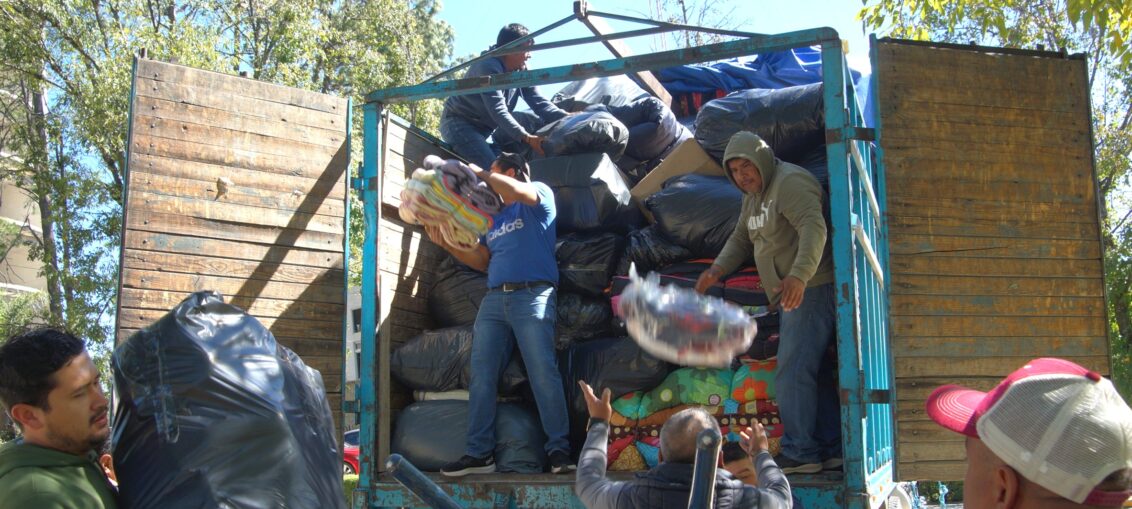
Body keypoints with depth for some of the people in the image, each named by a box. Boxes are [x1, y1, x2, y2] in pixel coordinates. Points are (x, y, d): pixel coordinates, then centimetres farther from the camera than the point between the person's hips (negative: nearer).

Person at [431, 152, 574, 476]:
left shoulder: (539, 195, 8)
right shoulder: (492, 219, 28)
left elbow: (518, 191, -15)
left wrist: (480, 173, -1)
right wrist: (446, 243, 15)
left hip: (533, 295, -7)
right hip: (494, 299, 7)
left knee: (543, 373, -14)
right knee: (481, 376, -2)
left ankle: (559, 450, -9)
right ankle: (479, 453, 0)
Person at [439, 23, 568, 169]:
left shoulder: (521, 71, 0)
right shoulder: (488, 67, -25)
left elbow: (539, 102, -3)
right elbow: (498, 111, -34)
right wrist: (527, 138, -41)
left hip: (484, 128, 9)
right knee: (491, 169, -24)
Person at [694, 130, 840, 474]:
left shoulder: (790, 182, -14)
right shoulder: (754, 195, 19)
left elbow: (813, 228, -28)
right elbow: (741, 238, 22)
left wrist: (799, 275, -42)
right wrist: (718, 269, 3)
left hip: (811, 289, -10)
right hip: (794, 295, 10)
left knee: (793, 372, -12)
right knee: (816, 372, 11)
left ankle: (800, 453, -8)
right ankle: (830, 449, 16)